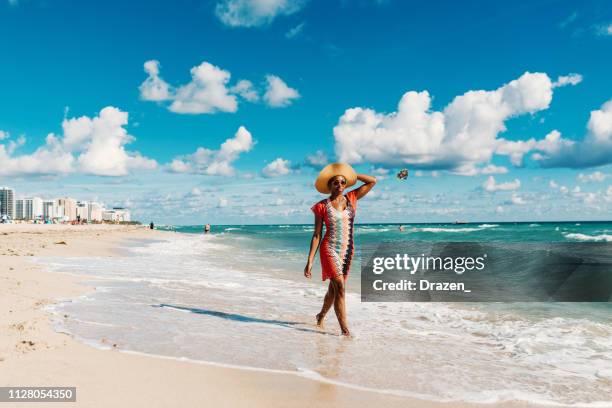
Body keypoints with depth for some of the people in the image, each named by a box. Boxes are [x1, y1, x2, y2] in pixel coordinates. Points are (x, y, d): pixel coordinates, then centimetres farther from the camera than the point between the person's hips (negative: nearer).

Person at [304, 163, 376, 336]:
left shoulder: (351, 198, 4)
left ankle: (321, 315, 41)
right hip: (329, 250, -4)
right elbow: (316, 235, -5)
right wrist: (309, 262, -8)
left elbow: (373, 181, 6)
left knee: (334, 289, 16)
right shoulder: (322, 206, -6)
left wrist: (351, 175, 3)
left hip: (347, 251, 4)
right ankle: (345, 329, -10)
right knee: (340, 287, -15)